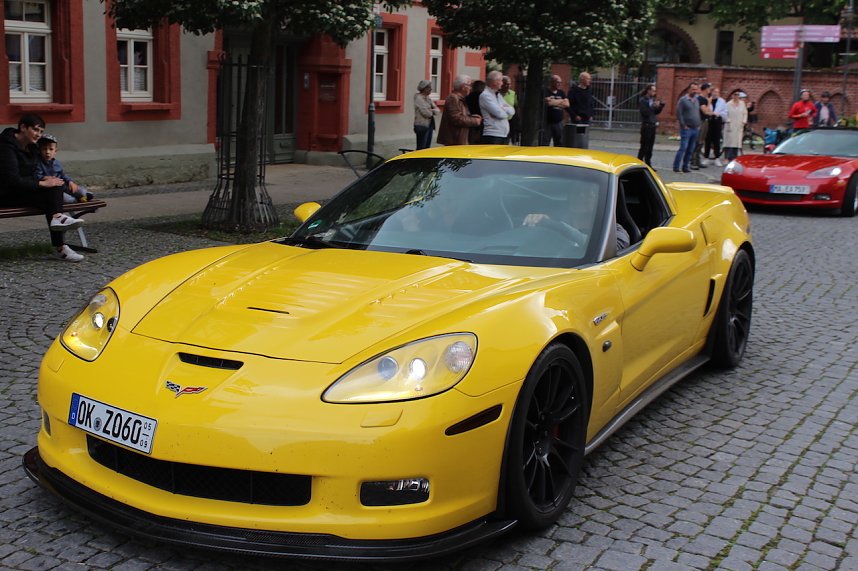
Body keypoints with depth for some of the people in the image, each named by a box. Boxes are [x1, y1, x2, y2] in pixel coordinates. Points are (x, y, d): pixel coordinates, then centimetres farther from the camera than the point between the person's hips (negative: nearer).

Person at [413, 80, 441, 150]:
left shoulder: (428, 99, 15)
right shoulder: (419, 98, -11)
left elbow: (438, 111, 9)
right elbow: (426, 113, -19)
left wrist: (431, 110, -11)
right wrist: (433, 111, 1)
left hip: (429, 125, 9)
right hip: (422, 126, -9)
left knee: (427, 148, 9)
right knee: (421, 149, -6)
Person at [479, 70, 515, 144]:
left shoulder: (498, 95, 18)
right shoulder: (485, 95, -9)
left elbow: (512, 111, 10)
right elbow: (499, 113, -18)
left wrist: (503, 109, -10)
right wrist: (507, 111, 4)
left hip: (504, 135, 9)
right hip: (492, 136, -9)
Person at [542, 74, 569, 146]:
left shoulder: (562, 93, 14)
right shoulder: (545, 91, -4)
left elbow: (567, 104, 1)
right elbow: (548, 102, -21)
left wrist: (554, 102, -6)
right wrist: (561, 101, -4)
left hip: (558, 122, 6)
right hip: (547, 122, -6)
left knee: (559, 144, 10)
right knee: (544, 144, -4)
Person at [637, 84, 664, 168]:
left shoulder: (653, 100, 13)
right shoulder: (642, 100, -8)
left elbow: (657, 112, 17)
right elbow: (645, 112, -19)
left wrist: (661, 106, 2)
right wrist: (654, 106, -20)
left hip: (653, 125, 7)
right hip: (646, 125, -7)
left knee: (650, 146, 10)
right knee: (644, 146, -5)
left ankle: (648, 165, 16)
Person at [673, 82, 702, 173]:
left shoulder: (697, 100, 16)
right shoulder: (683, 100, -5)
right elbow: (679, 113, -10)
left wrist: (698, 124, 13)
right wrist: (683, 125, -13)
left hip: (695, 128, 7)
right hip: (686, 129, -7)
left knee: (691, 150, 7)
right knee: (683, 148, -12)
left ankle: (685, 167, 13)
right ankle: (676, 167, -9)